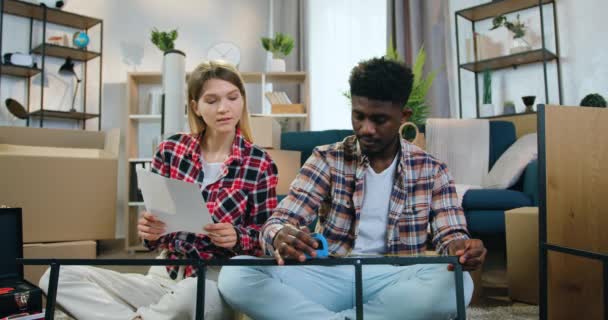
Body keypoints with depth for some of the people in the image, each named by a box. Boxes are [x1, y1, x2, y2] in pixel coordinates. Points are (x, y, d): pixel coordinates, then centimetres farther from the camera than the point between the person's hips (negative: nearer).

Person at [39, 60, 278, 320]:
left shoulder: (260, 164, -4)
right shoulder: (171, 150, 3)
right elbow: (157, 215, 10)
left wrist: (236, 238, -22)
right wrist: (150, 230, -13)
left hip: (218, 282, -3)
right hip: (166, 276, 4)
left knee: (191, 293, -41)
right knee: (60, 277, -13)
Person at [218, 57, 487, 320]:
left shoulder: (431, 170, 6)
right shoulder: (326, 159, 2)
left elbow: (450, 235, 0)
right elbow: (278, 222, -6)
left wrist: (460, 248, -26)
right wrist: (280, 238, -32)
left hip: (394, 283, 1)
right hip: (331, 278, 0)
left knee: (457, 283, -32)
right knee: (235, 275, -23)